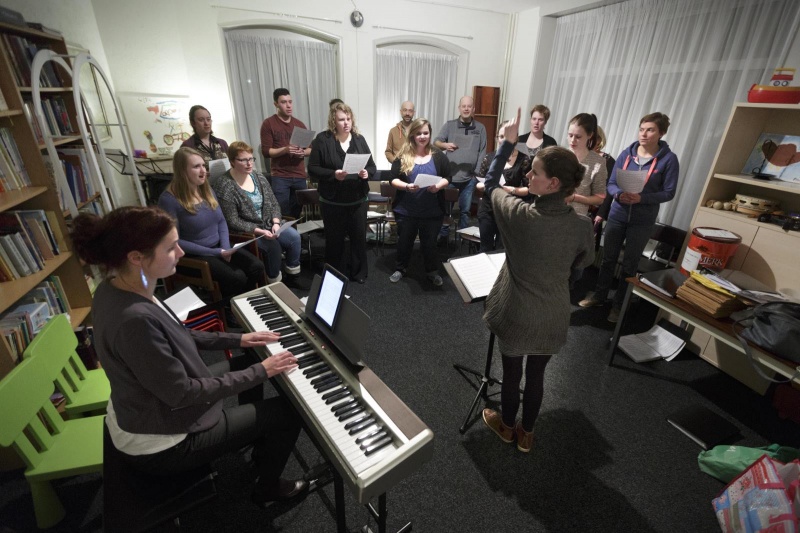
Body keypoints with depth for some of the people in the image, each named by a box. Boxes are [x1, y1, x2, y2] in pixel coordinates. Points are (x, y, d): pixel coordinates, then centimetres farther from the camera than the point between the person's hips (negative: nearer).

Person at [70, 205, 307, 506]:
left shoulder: (118, 287, -7)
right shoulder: (134, 319, -38)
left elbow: (175, 337, 6)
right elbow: (181, 394, -29)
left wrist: (237, 340, 4)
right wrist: (260, 372, -21)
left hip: (144, 414, 9)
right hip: (159, 444, -9)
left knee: (246, 363, 20)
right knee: (287, 412, -1)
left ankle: (261, 453, 40)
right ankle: (267, 489, 29)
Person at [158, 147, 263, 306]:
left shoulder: (206, 189, 7)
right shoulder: (169, 199, -14)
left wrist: (226, 247, -6)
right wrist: (214, 252, -18)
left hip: (219, 246, 6)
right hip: (195, 254, -6)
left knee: (257, 267, -16)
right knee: (237, 278, -26)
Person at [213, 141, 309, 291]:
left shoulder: (258, 177, 5)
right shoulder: (224, 186, -16)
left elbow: (273, 203, 5)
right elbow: (232, 222, -18)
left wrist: (276, 223, -13)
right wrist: (259, 231, -26)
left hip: (268, 224, 6)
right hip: (245, 231, -6)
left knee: (294, 236, -15)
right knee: (273, 246, -28)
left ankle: (293, 277, 2)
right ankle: (275, 284, -6)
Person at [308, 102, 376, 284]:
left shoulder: (359, 139, 5)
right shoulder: (322, 139, -6)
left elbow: (372, 166, 9)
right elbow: (313, 169, -8)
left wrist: (367, 173, -14)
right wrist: (333, 174, -24)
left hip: (358, 200, 3)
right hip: (333, 202, -3)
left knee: (359, 237, 11)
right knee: (335, 240, 9)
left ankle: (358, 273, 30)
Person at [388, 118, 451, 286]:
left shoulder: (438, 156, 1)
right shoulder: (403, 156, -2)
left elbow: (447, 178, 3)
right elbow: (393, 178, -4)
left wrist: (438, 186, -18)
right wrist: (406, 186, -23)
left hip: (432, 211, 0)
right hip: (406, 210, 0)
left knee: (430, 242, 13)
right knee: (404, 241, 15)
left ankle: (432, 271, 32)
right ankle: (400, 269, 36)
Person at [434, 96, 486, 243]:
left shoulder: (480, 128, 7)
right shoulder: (449, 125, 5)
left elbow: (482, 152, 5)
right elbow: (436, 142, -3)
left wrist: (478, 173, -4)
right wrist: (445, 145, -26)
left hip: (469, 178, 1)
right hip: (450, 176, -1)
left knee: (465, 210, 11)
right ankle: (443, 236, 18)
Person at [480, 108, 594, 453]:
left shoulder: (520, 214, -23)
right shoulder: (582, 227, -13)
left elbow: (490, 183, -5)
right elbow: (583, 263, 8)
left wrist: (508, 142, 2)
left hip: (517, 314, -3)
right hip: (553, 317, 3)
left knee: (511, 373, 19)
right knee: (536, 375, 22)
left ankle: (507, 426, 45)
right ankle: (526, 434, 44)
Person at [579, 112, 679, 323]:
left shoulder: (668, 159, -8)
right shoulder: (626, 153, -1)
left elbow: (668, 193, -8)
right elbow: (611, 184, 1)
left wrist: (641, 198, -24)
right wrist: (619, 194, -21)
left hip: (643, 221, -2)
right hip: (617, 215, 2)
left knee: (629, 264, 9)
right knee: (608, 258, 12)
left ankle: (619, 304, 24)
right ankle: (599, 295, 29)